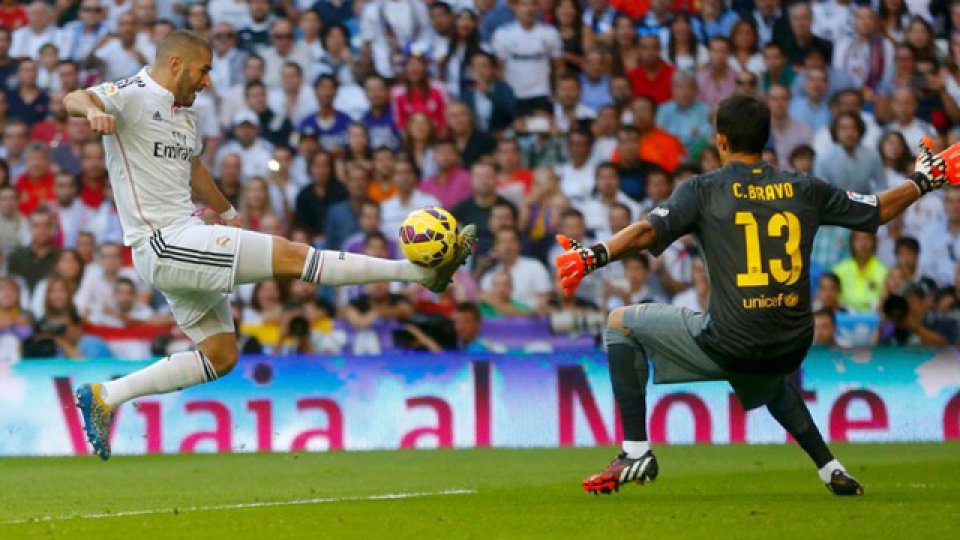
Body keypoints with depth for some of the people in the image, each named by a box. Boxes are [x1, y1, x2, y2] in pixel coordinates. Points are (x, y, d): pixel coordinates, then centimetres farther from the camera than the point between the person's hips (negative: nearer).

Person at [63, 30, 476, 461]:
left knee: (221, 356, 12)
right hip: (163, 243, -11)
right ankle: (423, 270, -14)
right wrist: (93, 111, -51)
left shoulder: (184, 113, 18)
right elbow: (73, 99, -28)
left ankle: (104, 397, 11)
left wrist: (227, 212, 50)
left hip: (185, 242, 11)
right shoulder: (134, 95, -10)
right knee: (291, 255, -13)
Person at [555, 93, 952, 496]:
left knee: (620, 324, 15)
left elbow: (648, 231, -16)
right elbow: (880, 210, 17)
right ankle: (830, 469, 31)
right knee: (767, 381, 43)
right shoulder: (804, 189, 9)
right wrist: (923, 181, 33)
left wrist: (593, 257, -21)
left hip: (727, 344, -5)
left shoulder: (703, 190, -1)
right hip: (793, 349, 5)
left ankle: (636, 451, 5)